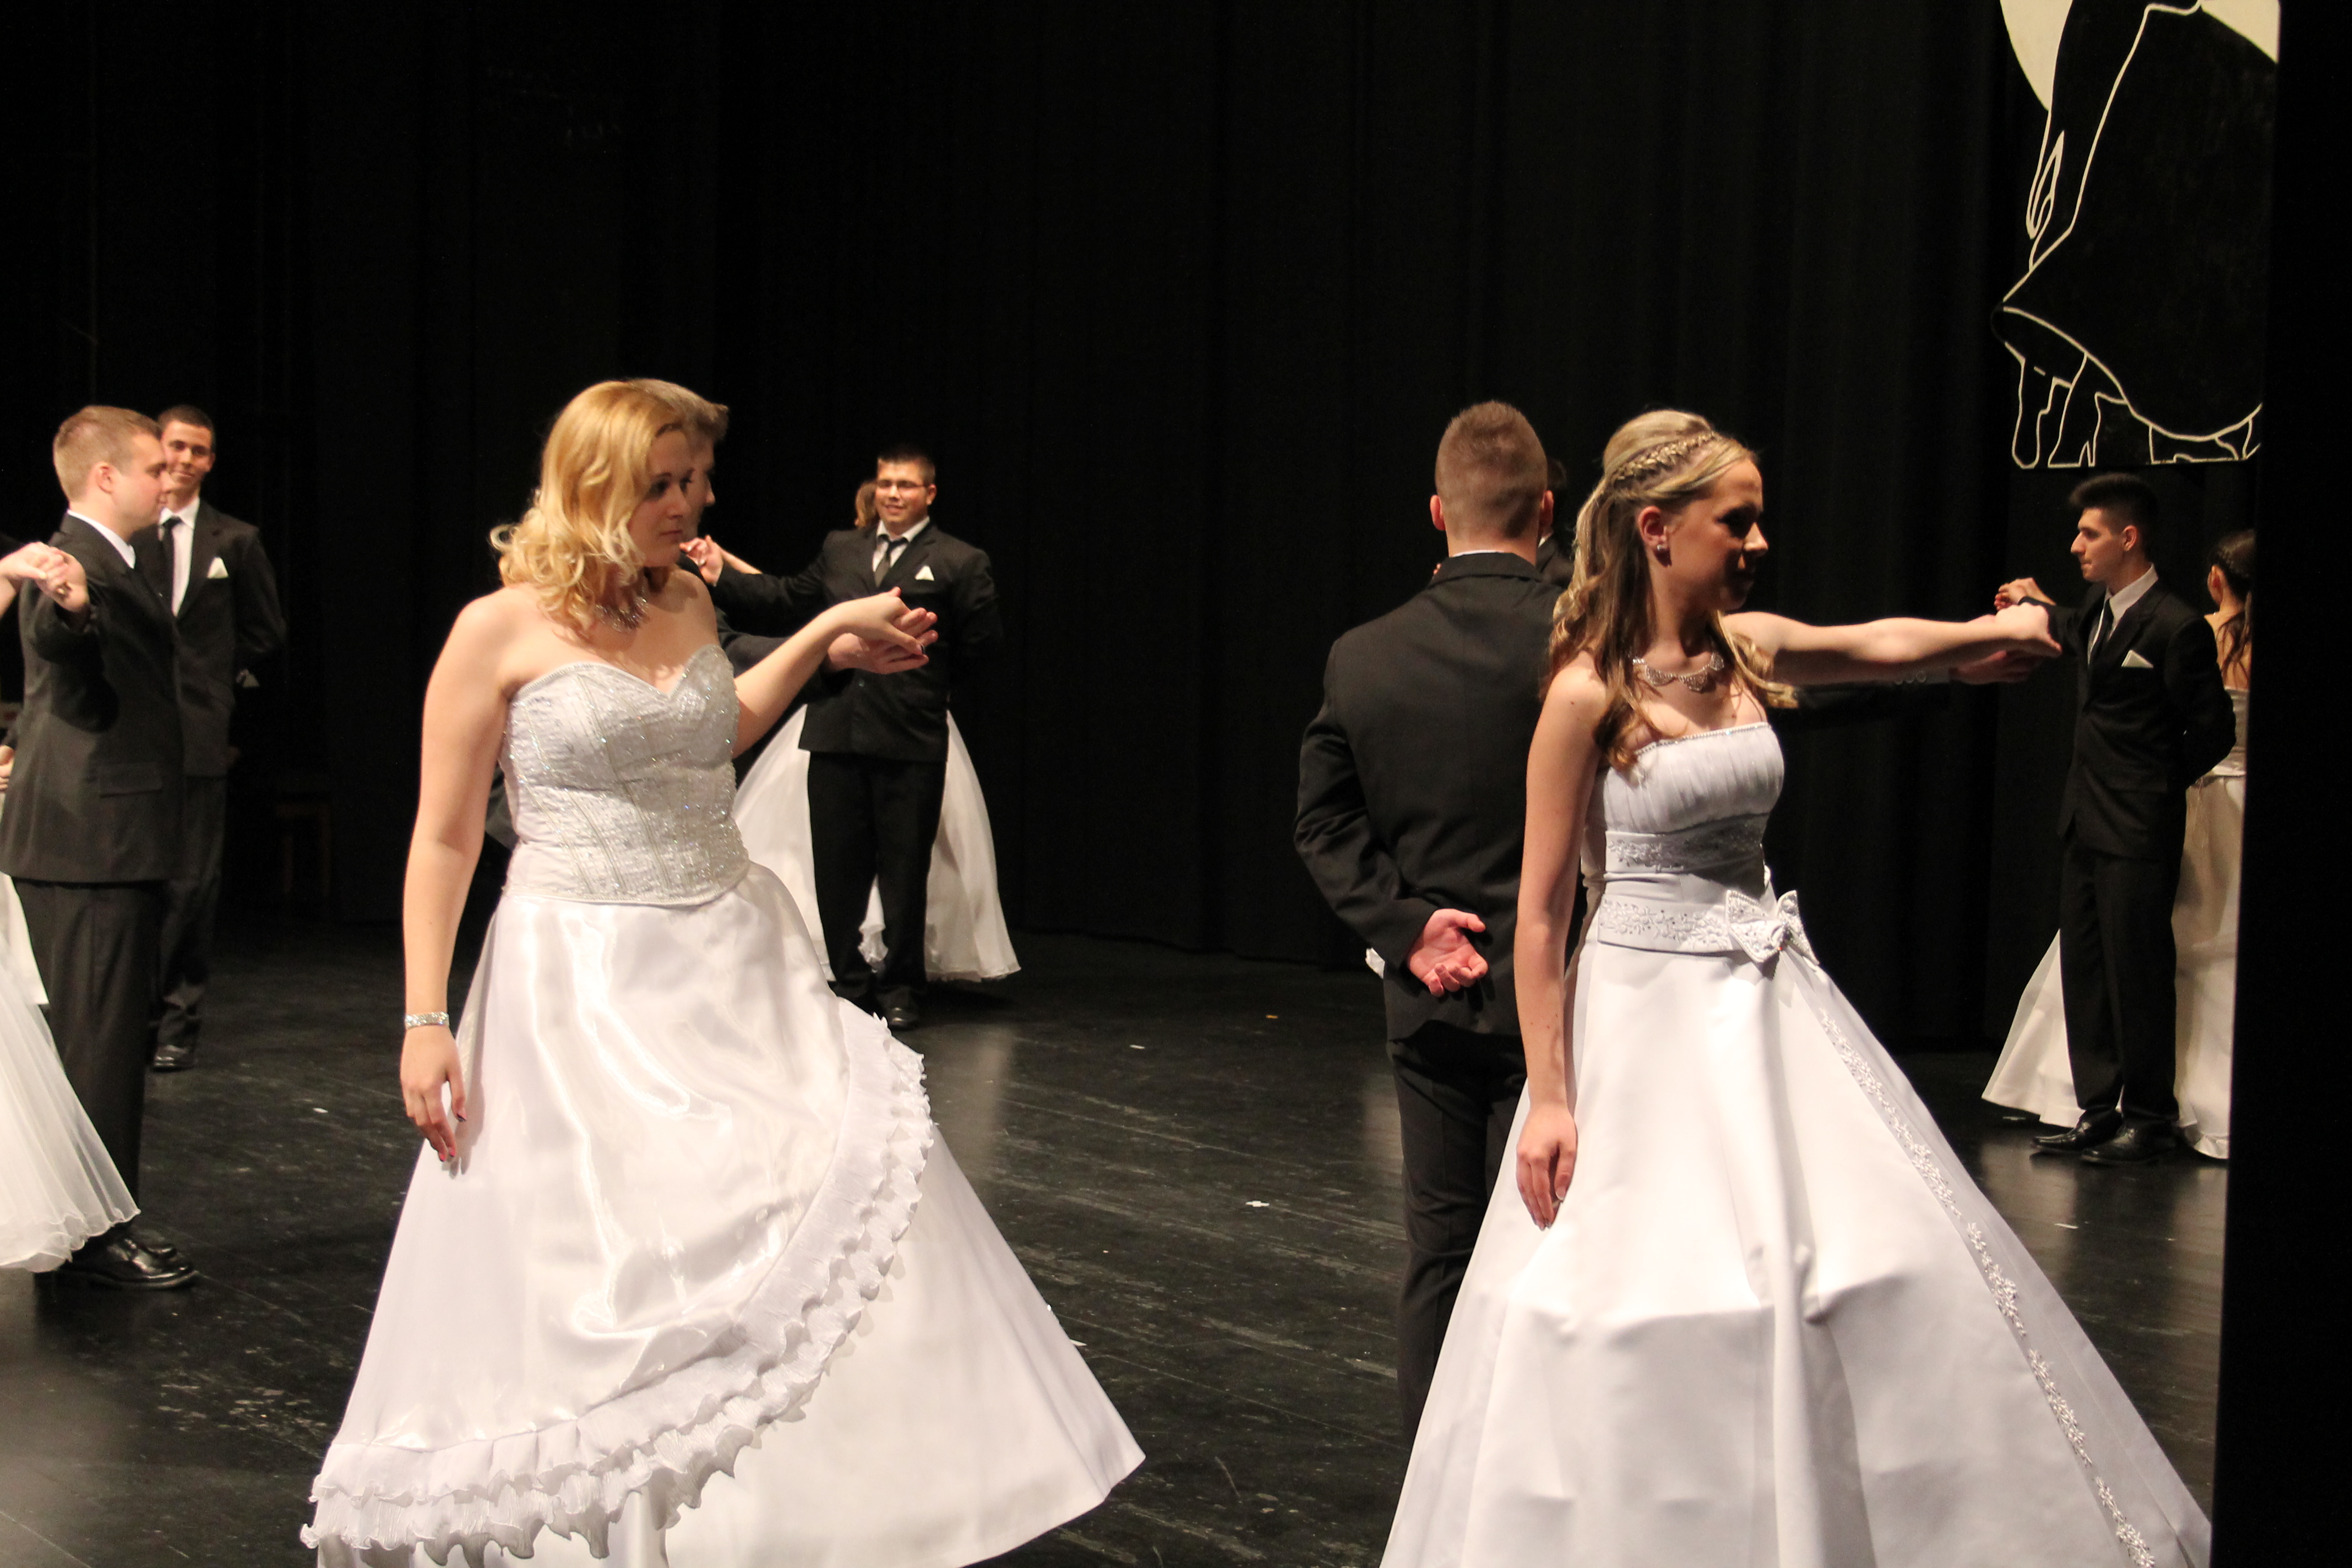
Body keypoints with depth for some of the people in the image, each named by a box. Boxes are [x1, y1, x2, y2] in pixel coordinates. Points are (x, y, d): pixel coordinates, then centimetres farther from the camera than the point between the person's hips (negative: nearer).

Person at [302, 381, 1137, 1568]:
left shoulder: (687, 602, 7)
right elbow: (444, 839, -6)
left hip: (734, 967, 5)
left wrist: (829, 631, 24)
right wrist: (425, 1023, -10)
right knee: (594, 1280, 3)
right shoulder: (500, 629, -8)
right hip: (587, 989, -5)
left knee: (837, 1222, -1)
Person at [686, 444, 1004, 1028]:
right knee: (837, 867, 7)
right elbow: (786, 601, 18)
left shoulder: (958, 562, 3)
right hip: (837, 734, 4)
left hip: (909, 740, -3)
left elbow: (982, 642, 4)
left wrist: (927, 682, 6)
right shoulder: (840, 548, 14)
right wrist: (722, 578, 8)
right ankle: (849, 982, 20)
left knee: (904, 871, 4)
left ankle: (900, 989, 16)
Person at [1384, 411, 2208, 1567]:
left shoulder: (1745, 651, 3)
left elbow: (1880, 645, 23)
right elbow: (1541, 912, -11)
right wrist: (1548, 1097, -12)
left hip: (1768, 999, 7)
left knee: (1878, 1270, 7)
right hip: (1650, 1014, -7)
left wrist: (2000, 629, 10)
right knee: (1650, 1305, -1)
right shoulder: (1587, 693, -13)